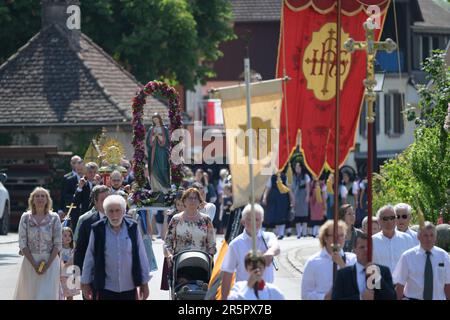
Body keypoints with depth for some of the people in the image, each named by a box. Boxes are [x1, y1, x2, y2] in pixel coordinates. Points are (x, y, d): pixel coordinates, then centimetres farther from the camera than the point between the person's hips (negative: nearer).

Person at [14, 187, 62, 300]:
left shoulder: (54, 218, -1)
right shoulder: (26, 218, 0)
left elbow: (58, 244, -2)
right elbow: (22, 244, -2)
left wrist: (47, 264, -12)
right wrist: (34, 264, -10)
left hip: (50, 261, -1)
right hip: (30, 261, 1)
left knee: (48, 294, -7)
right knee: (29, 294, 3)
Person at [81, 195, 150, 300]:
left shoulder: (132, 228, -1)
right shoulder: (98, 229, -4)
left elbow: (141, 257, 4)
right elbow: (89, 258, 3)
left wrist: (144, 283, 5)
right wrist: (85, 283, 6)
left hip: (129, 288, 1)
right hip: (105, 288, -1)